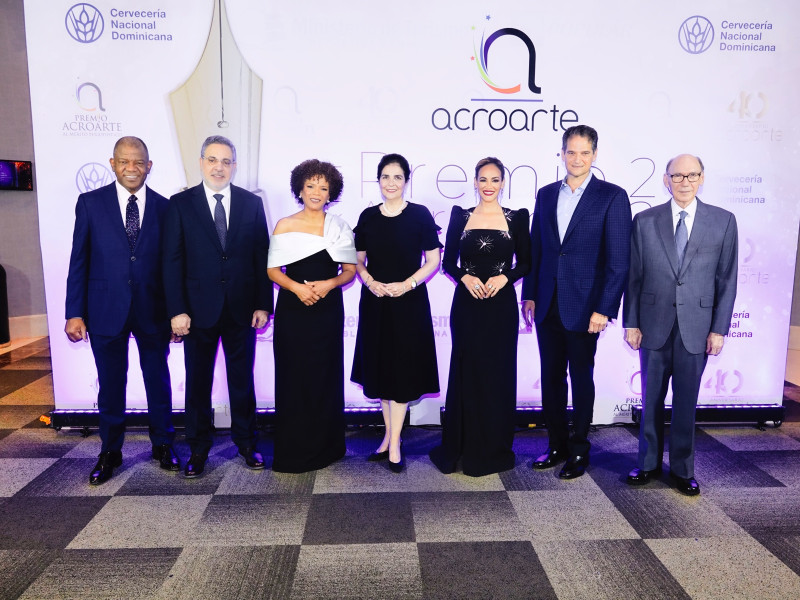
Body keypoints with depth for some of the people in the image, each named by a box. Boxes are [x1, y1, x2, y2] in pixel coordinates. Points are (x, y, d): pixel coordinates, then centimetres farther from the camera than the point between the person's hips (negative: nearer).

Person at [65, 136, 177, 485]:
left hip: (152, 311, 1)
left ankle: (162, 445, 31)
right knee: (110, 384, 12)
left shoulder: (164, 207, 0)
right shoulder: (90, 203, -1)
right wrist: (74, 313, -4)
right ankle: (110, 452, 29)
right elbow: (79, 261, -1)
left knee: (158, 380, 13)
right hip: (106, 310, 0)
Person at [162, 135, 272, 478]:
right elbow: (173, 261, -3)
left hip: (242, 309, 1)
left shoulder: (252, 203, 4)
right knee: (198, 381, 10)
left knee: (242, 378, 12)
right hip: (198, 308, -1)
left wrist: (263, 305, -2)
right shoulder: (180, 204, 0)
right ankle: (198, 448, 26)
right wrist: (177, 310, -9)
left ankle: (246, 442, 28)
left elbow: (262, 257, 3)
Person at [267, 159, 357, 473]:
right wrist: (296, 287, -14)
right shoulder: (284, 226, 5)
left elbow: (350, 270, 6)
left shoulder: (339, 226, 8)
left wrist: (329, 284, -12)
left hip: (327, 309, 1)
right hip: (293, 309, -1)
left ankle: (325, 447, 18)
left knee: (325, 376, 3)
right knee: (293, 376, 1)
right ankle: (293, 450, 14)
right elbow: (273, 270, 3)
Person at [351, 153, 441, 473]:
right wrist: (370, 282, -9)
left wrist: (407, 284, -16)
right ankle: (389, 436, 24)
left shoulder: (420, 215, -3)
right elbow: (358, 261, 10)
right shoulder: (368, 216, 5)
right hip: (375, 302, 4)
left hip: (408, 302, -3)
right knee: (380, 368, 10)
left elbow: (433, 261, -3)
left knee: (402, 371, 0)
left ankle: (394, 444, 8)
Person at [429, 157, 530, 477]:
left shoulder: (516, 218, 4)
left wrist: (504, 277, -14)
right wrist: (465, 278, -13)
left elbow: (525, 262, 5)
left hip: (501, 304, 0)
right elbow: (448, 261, 6)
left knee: (498, 373, 5)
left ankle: (494, 450, 20)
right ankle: (461, 447, 19)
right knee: (466, 372, 5)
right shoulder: (460, 216, 6)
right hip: (467, 304, 1)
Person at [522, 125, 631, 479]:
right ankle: (557, 446, 27)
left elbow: (618, 259, -9)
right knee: (551, 378, 11)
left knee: (581, 379, 8)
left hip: (583, 307, -4)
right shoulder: (546, 195, 10)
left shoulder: (612, 196, -5)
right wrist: (529, 294, 7)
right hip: (547, 305, 4)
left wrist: (604, 309, -14)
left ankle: (579, 450, 24)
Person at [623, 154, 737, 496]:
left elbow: (726, 279, 2)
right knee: (652, 399, 10)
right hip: (654, 324, 1)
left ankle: (682, 468, 24)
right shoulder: (645, 221, 2)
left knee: (686, 402, 8)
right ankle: (649, 463, 25)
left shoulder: (723, 221, 2)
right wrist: (631, 322, -1)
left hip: (696, 327, 0)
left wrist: (719, 328, -2)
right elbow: (634, 276, 3)